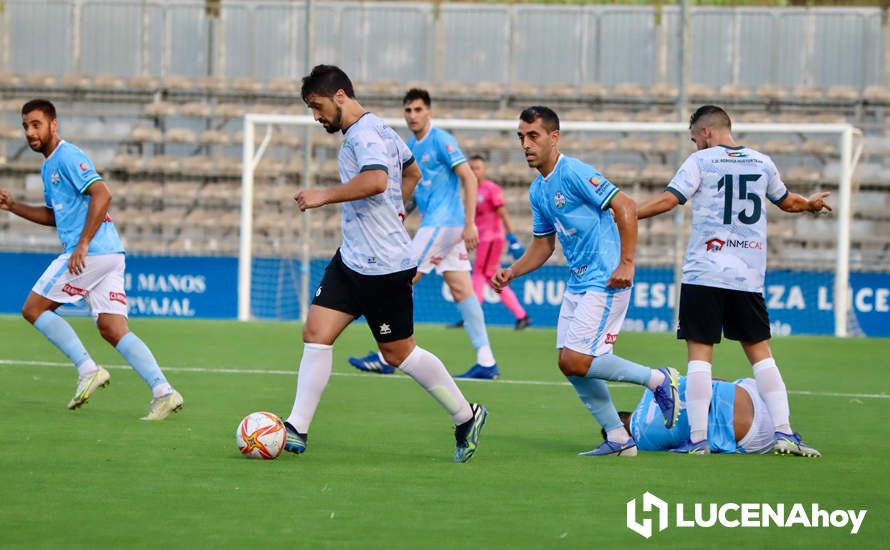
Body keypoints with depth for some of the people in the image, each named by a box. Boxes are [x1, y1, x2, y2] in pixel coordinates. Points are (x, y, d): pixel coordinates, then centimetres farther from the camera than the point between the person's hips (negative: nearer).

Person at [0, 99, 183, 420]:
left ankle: (87, 369, -6)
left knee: (33, 309, 1)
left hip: (91, 253, -10)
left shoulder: (67, 157, -8)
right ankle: (163, 392, -12)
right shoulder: (49, 166, 23)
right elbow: (54, 215, 34)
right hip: (110, 255, 10)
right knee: (113, 330, 0)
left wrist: (82, 244, -22)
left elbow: (102, 194, -20)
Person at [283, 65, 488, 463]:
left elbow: (375, 180, -37)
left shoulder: (365, 134, -17)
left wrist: (324, 196, -29)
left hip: (383, 266, -10)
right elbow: (411, 172, 31)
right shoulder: (377, 130, 14)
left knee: (398, 352, 2)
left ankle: (466, 416, 18)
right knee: (316, 332, -1)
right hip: (351, 259, 10)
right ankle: (297, 430, -1)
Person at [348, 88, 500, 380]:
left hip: (442, 223, -9)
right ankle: (486, 361, 1)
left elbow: (469, 178, -17)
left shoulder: (441, 141, -12)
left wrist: (469, 224, -22)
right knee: (461, 289, 4)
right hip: (433, 223, 9)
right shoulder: (411, 145, 15)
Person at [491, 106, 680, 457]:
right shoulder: (537, 191, 13)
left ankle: (658, 379, 2)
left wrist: (626, 263, -22)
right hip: (577, 283, 9)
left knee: (576, 361, -14)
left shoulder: (574, 174, -15)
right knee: (570, 364, 5)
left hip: (605, 281, -9)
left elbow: (625, 207, -18)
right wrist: (511, 273, 6)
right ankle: (618, 440, 11)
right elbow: (543, 245, 22)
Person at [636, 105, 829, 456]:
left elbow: (668, 200, -10)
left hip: (704, 272, -4)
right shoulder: (761, 163, 13)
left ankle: (698, 438, -7)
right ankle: (784, 431, 1)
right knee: (760, 352, 10)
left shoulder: (701, 161, -1)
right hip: (748, 277, 4)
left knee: (699, 353, -2)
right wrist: (811, 204, 51)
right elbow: (787, 201, 29)